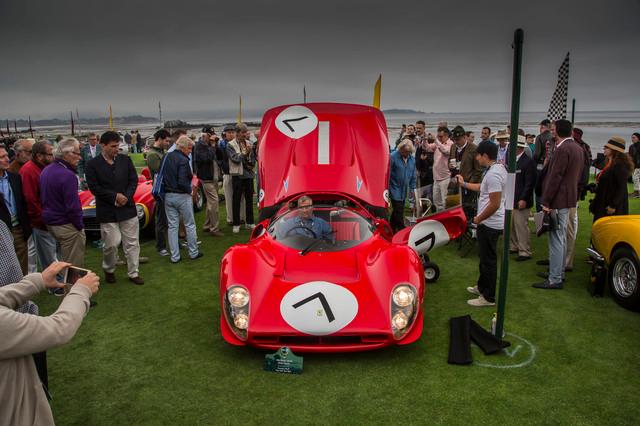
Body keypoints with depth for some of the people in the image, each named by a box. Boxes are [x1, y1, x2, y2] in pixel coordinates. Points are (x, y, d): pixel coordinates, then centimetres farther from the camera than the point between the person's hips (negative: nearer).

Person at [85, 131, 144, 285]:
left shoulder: (125, 160, 4)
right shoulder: (93, 164, -5)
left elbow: (134, 180, 3)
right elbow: (94, 188, -9)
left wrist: (126, 196, -11)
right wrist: (115, 196, -14)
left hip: (128, 208, 3)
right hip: (107, 211, -3)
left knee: (132, 243, 7)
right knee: (111, 243, 0)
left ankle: (133, 273, 20)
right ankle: (108, 270, 27)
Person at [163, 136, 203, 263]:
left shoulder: (167, 157, 4)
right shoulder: (183, 160, -17)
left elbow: (162, 176, 10)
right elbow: (182, 182, -24)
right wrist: (190, 190, -8)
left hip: (168, 196, 6)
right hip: (182, 196, -6)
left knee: (172, 226, 9)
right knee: (190, 225, 10)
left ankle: (174, 256, 13)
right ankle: (193, 252, 19)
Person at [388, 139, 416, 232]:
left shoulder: (412, 159, 5)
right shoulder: (393, 156, -15)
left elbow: (413, 175, 14)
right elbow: (388, 173, -12)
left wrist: (412, 188, 13)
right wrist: (386, 188, -12)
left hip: (404, 189, 6)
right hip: (395, 189, -6)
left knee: (397, 210, 14)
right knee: (398, 210, -8)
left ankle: (392, 228, 27)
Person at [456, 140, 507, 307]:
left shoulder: (493, 174, -25)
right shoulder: (498, 168, 8)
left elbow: (495, 204, -27)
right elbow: (483, 188, 22)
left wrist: (478, 219, -15)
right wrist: (464, 184, 26)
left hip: (489, 224, -10)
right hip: (491, 223, 10)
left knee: (488, 259, 1)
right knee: (485, 256, 22)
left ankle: (488, 297, 12)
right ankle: (482, 287, 38)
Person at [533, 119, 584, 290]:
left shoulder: (562, 149, -19)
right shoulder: (577, 148, 12)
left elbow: (555, 177, -22)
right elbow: (577, 174, 17)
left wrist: (546, 202, -19)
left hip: (558, 200, -10)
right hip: (569, 197, 10)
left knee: (556, 239, -6)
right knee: (561, 238, 19)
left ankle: (555, 279, -1)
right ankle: (559, 272, 30)